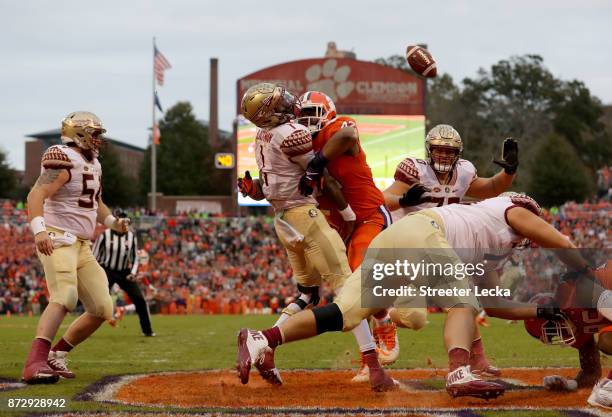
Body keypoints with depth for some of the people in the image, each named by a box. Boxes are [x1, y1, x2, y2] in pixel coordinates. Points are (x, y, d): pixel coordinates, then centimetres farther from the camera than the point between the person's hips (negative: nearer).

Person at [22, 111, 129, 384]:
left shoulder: (93, 165, 18)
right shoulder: (64, 161, -12)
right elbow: (37, 195, -27)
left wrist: (112, 222, 18)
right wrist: (39, 230, -41)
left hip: (82, 247, 9)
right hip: (58, 240, -9)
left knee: (102, 309, 5)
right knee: (64, 297, -30)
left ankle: (56, 355, 15)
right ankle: (35, 363, -39)